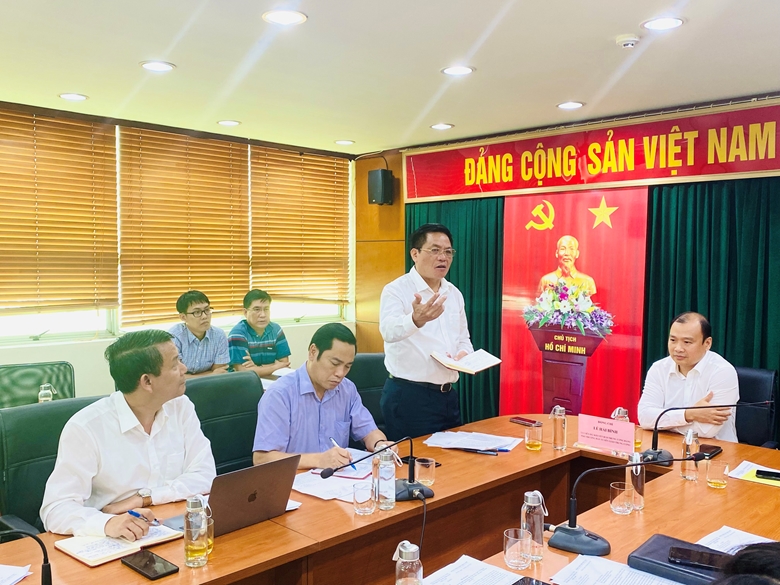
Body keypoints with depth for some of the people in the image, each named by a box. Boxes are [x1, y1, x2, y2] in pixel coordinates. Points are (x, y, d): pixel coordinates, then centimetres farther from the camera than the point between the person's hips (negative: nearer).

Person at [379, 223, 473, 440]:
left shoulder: (454, 294, 11)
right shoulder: (396, 290, -11)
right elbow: (389, 331, -31)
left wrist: (463, 356, -3)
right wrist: (416, 320, -52)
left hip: (447, 396, 7)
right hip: (408, 396, -7)